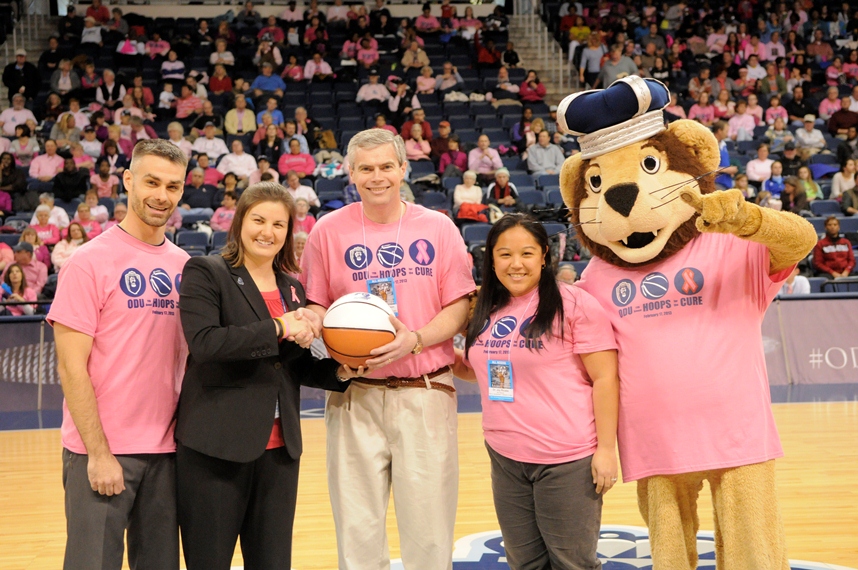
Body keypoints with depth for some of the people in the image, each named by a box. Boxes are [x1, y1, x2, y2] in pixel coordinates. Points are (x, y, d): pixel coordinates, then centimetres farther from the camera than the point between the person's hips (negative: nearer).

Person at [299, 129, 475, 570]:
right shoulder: (329, 231, 4)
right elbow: (315, 307, 9)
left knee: (429, 522, 4)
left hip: (426, 390, 0)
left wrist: (415, 340, -14)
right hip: (355, 395, 0)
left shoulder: (438, 228, 4)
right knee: (357, 524, 6)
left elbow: (460, 306, 2)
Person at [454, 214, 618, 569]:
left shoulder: (574, 304, -11)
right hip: (505, 459, 7)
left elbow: (605, 378, -12)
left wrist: (606, 448, -15)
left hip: (567, 461, -6)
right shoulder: (486, 311, 10)